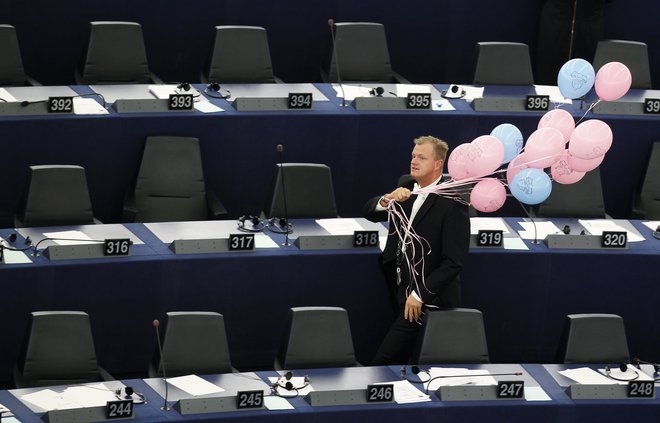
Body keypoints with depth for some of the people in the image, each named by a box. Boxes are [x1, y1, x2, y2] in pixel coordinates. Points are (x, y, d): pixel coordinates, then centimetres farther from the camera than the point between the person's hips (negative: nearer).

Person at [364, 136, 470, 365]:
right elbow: (369, 213, 7)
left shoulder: (452, 202, -16)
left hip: (429, 295, -7)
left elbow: (454, 261, -17)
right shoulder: (406, 185, 6)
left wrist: (420, 294, -18)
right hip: (399, 285, 7)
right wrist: (387, 200, -15)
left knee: (384, 361, -13)